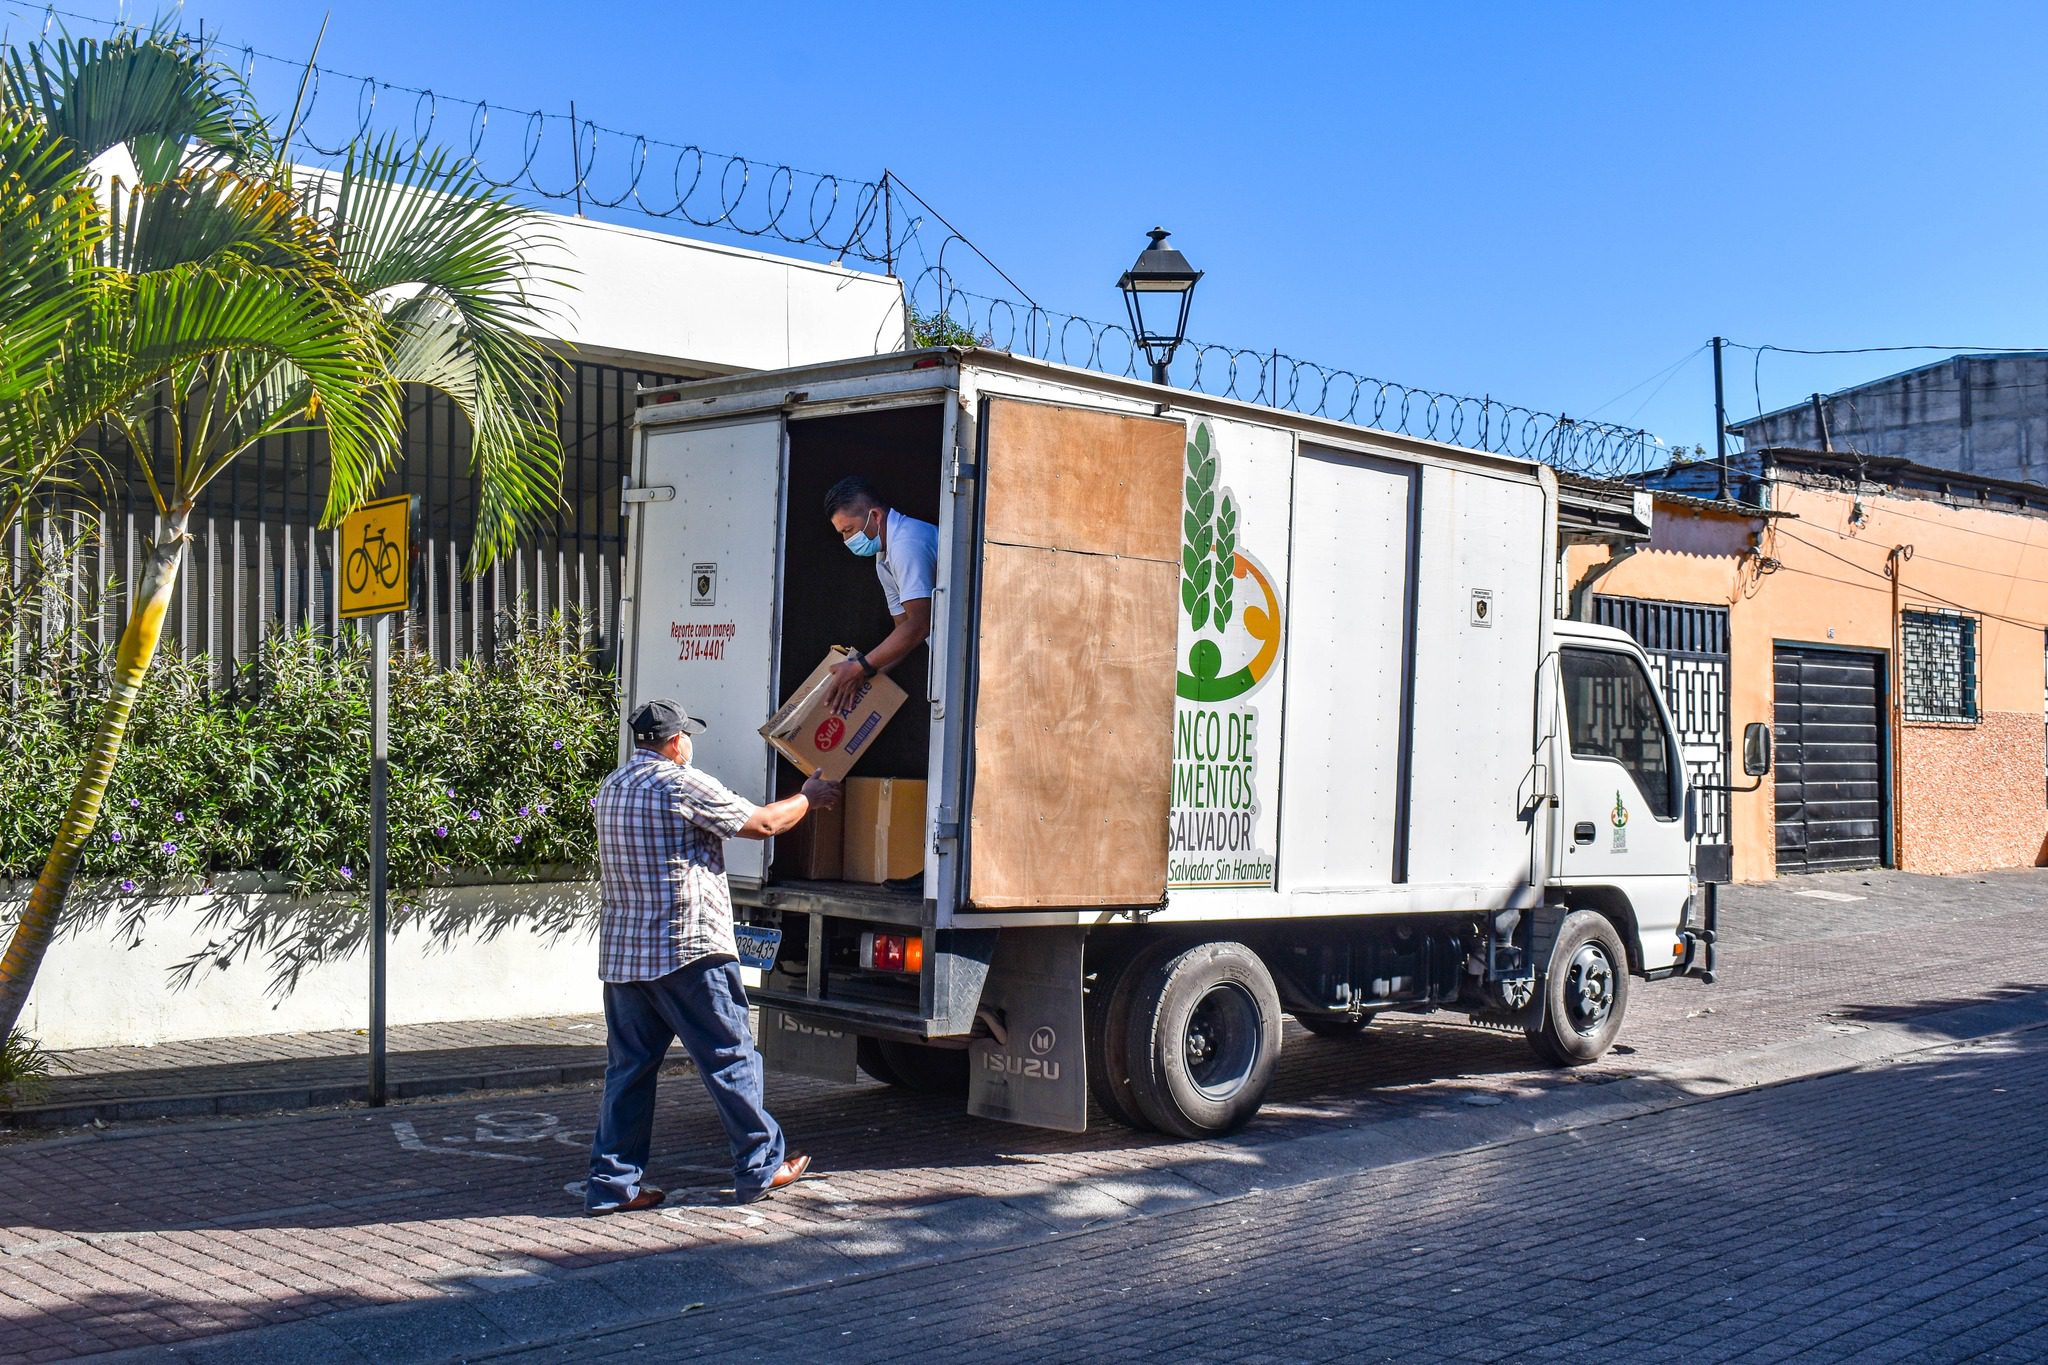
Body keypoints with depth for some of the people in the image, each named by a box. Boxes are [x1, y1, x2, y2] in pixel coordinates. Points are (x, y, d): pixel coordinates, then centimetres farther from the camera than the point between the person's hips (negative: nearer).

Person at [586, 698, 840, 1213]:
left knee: (629, 1066, 10)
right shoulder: (682, 784, -11)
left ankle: (613, 1182, 9)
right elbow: (764, 823, -6)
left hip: (621, 954, 8)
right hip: (686, 949, -8)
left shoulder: (611, 788, 14)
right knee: (730, 1059, 4)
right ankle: (760, 1167, 13)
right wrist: (809, 797, 11)